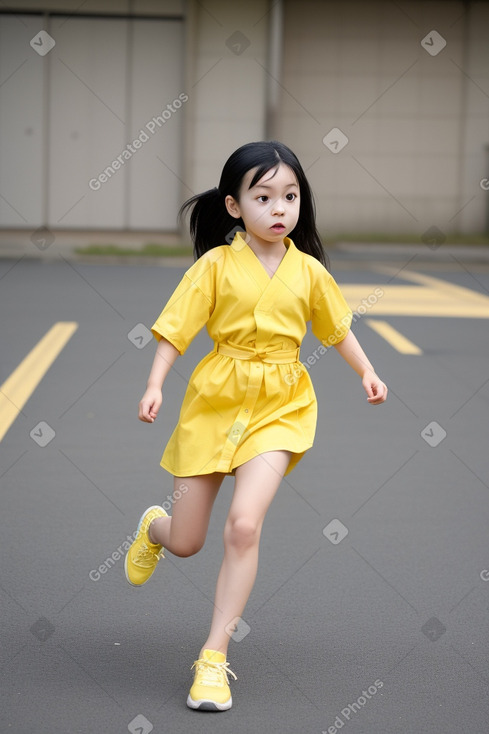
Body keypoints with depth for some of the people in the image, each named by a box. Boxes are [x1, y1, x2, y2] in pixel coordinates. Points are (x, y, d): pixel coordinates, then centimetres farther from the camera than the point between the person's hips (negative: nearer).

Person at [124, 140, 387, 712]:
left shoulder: (309, 271, 0)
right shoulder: (216, 265, -8)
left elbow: (336, 328, 16)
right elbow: (176, 328, -7)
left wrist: (366, 372, 8)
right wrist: (154, 385, -18)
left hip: (279, 407, 0)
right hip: (214, 401, 0)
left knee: (244, 524, -20)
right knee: (185, 543, 7)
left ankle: (214, 656, -7)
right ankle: (153, 527, 49)